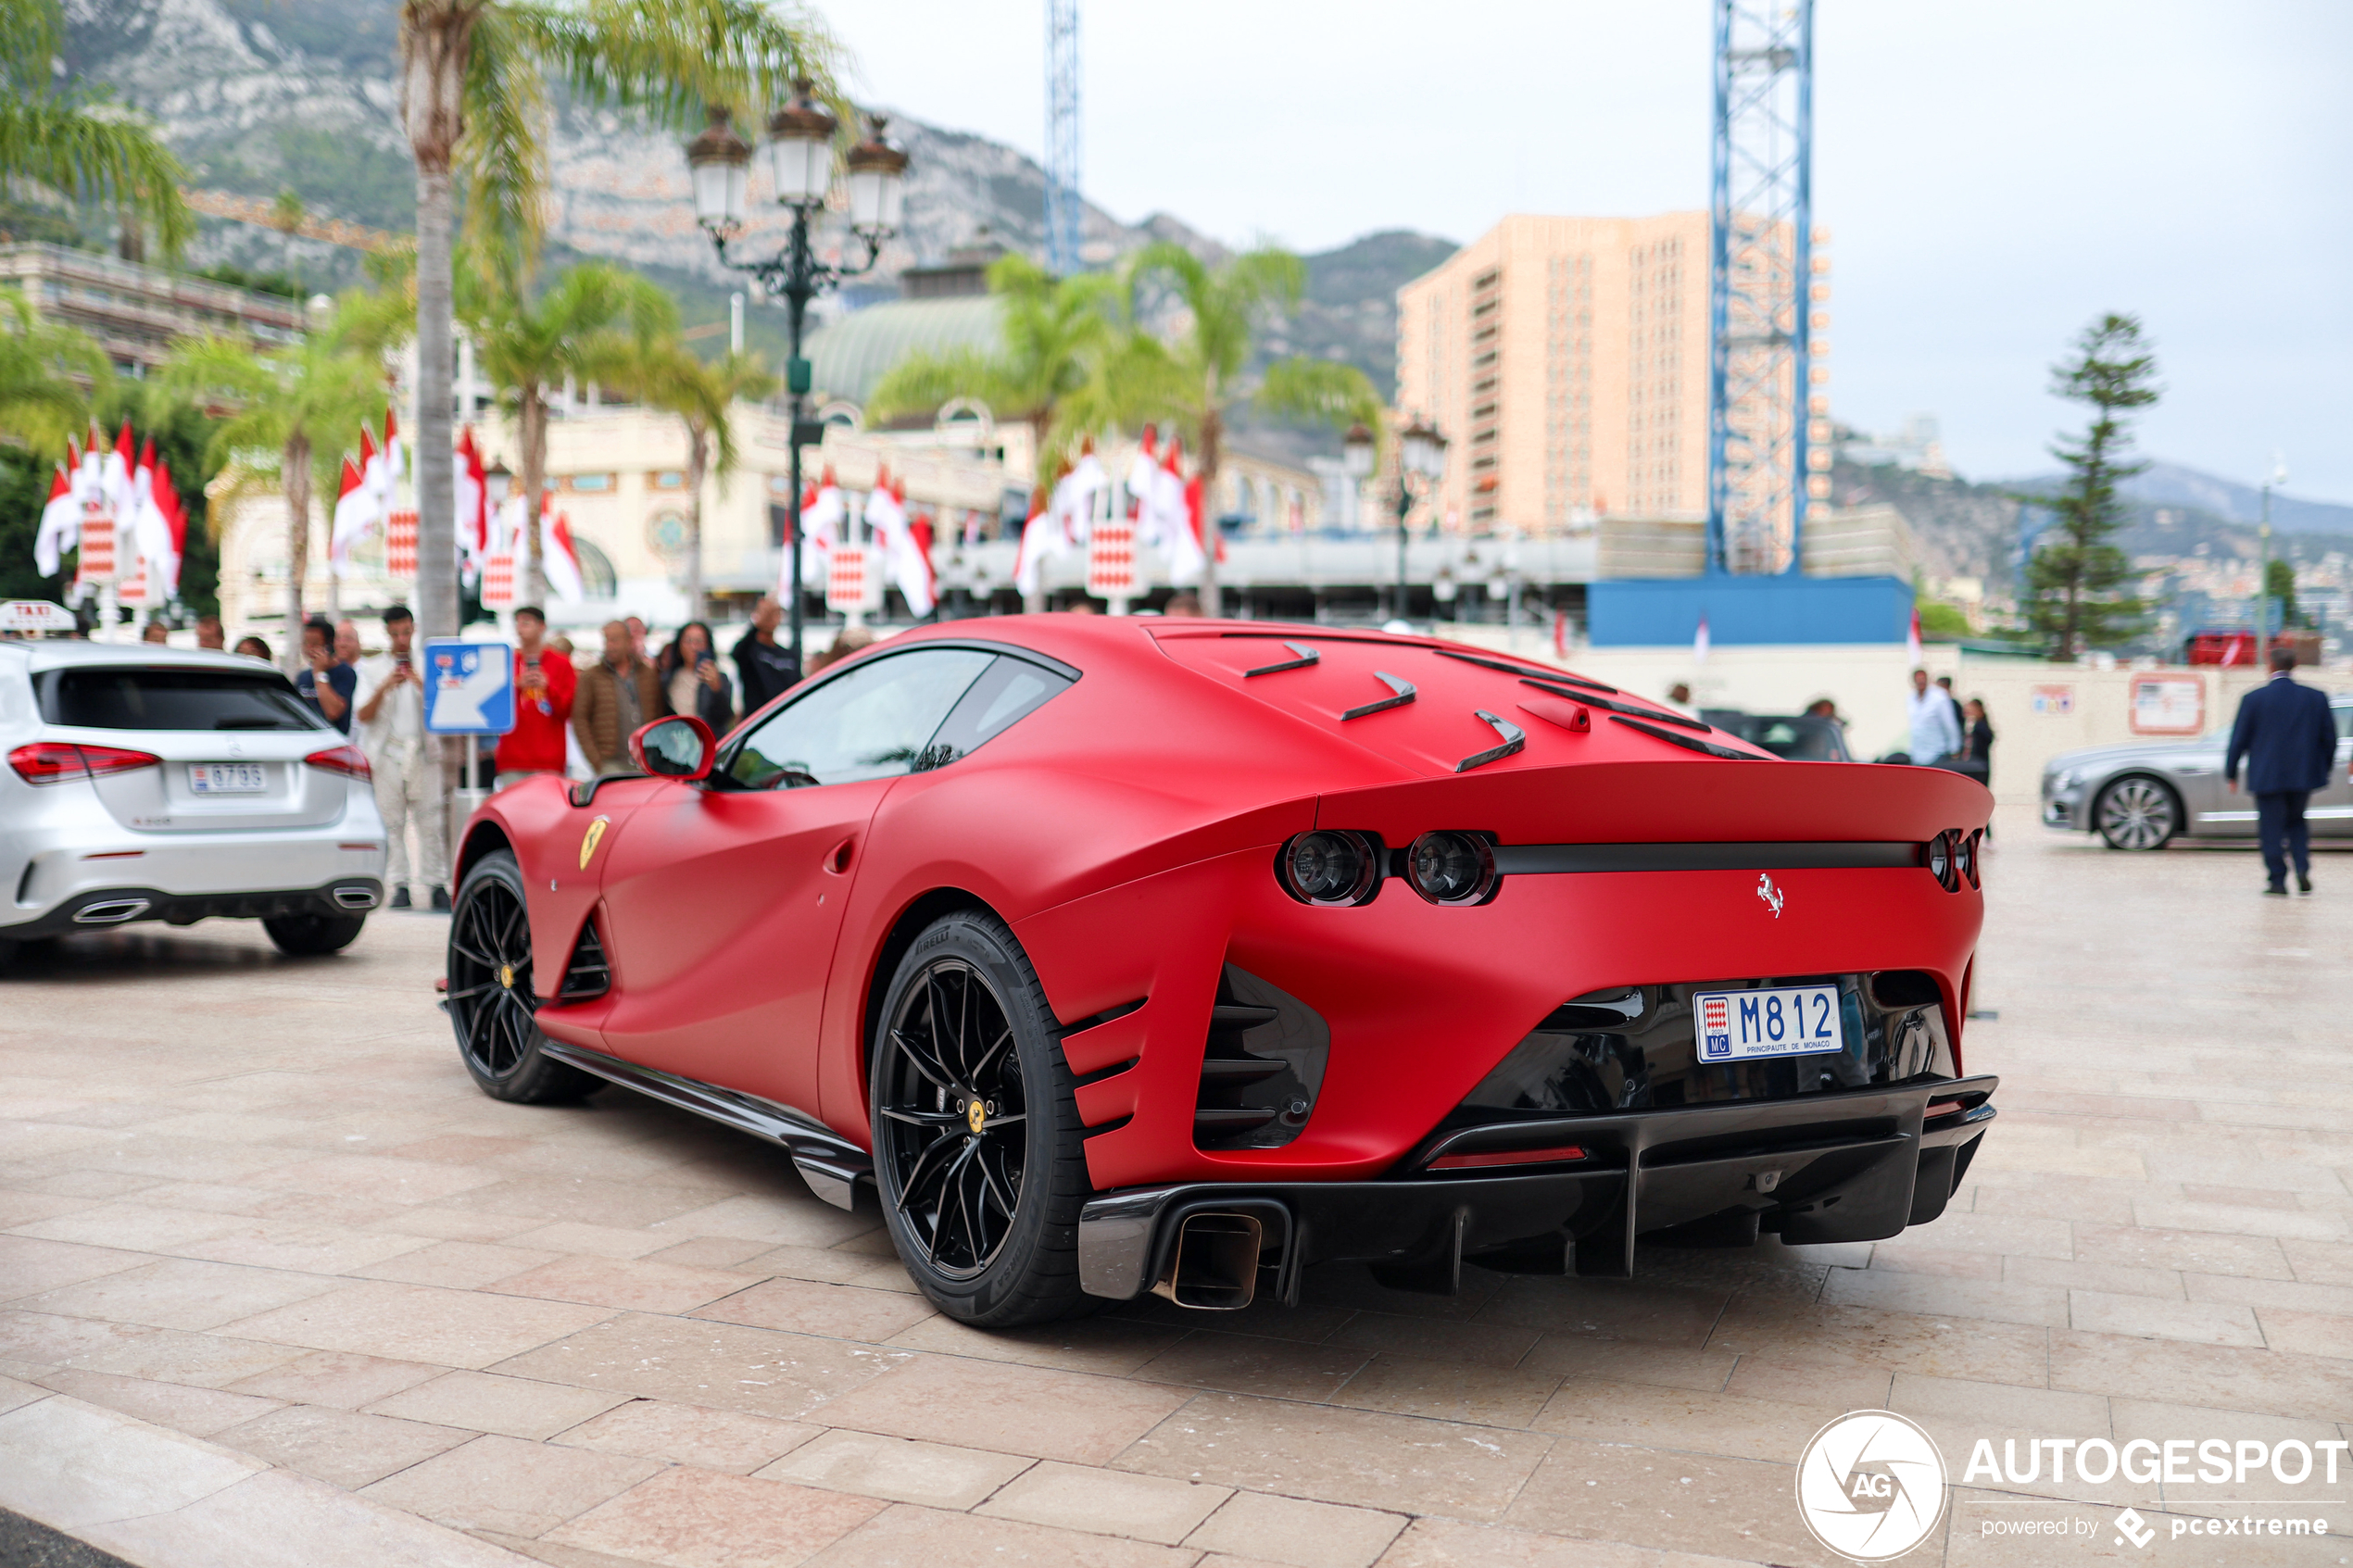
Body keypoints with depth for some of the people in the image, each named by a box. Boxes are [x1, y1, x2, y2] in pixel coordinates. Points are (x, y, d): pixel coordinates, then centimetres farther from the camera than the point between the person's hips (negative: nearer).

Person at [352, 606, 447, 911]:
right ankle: (400, 887, -2)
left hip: (423, 751, 0)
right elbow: (363, 716, 2)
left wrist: (421, 685, -11)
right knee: (392, 821, -4)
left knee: (429, 819, -5)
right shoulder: (371, 667, 11)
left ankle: (436, 885, -2)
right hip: (387, 753, 0)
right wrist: (384, 688, -13)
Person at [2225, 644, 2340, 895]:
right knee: (2296, 821, 21)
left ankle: (2277, 881, 5)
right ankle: (2303, 869, 5)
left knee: (2272, 828, 5)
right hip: (2303, 775, 3)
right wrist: (2324, 768, 19)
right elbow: (2329, 737, 5)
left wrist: (2231, 774, 5)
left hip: (2267, 776, -3)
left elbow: (2239, 740, -5)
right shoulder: (2316, 697, -1)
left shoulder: (2253, 699, -9)